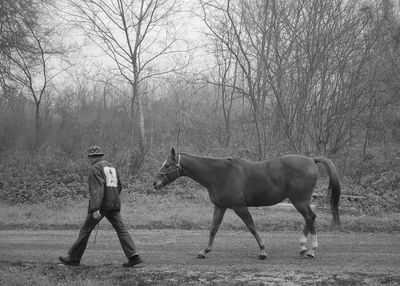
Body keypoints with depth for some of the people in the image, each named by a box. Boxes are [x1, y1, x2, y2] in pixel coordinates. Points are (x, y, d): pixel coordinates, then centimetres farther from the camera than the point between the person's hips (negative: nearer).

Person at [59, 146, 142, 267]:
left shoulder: (95, 168, -8)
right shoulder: (111, 167, 17)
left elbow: (97, 189, -20)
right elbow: (119, 187, 22)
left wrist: (95, 209, -26)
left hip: (100, 205, -7)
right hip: (114, 205, 7)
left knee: (85, 230, 5)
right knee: (121, 230, -1)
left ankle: (73, 258, 13)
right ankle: (133, 256, -15)